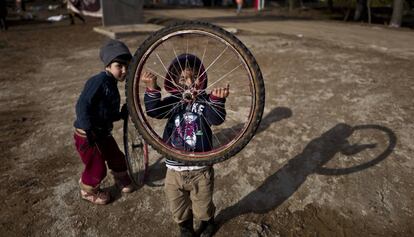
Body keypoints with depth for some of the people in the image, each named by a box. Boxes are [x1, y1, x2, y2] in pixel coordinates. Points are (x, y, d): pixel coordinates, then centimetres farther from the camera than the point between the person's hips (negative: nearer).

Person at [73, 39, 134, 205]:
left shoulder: (111, 85, 7)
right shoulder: (99, 81, -22)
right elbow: (82, 106, -28)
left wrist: (122, 114, 0)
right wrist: (89, 131, -29)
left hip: (103, 132, 8)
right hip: (87, 135, -8)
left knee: (117, 157, 21)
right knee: (97, 168, 7)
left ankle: (121, 179, 48)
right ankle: (88, 191, 35)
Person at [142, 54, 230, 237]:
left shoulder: (206, 101, -8)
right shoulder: (172, 102, -2)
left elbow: (216, 119, -25)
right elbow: (153, 111, -18)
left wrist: (217, 100, -44)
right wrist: (152, 88, -33)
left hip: (201, 170, -2)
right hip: (175, 171, 2)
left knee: (202, 210, 20)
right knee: (179, 212, 22)